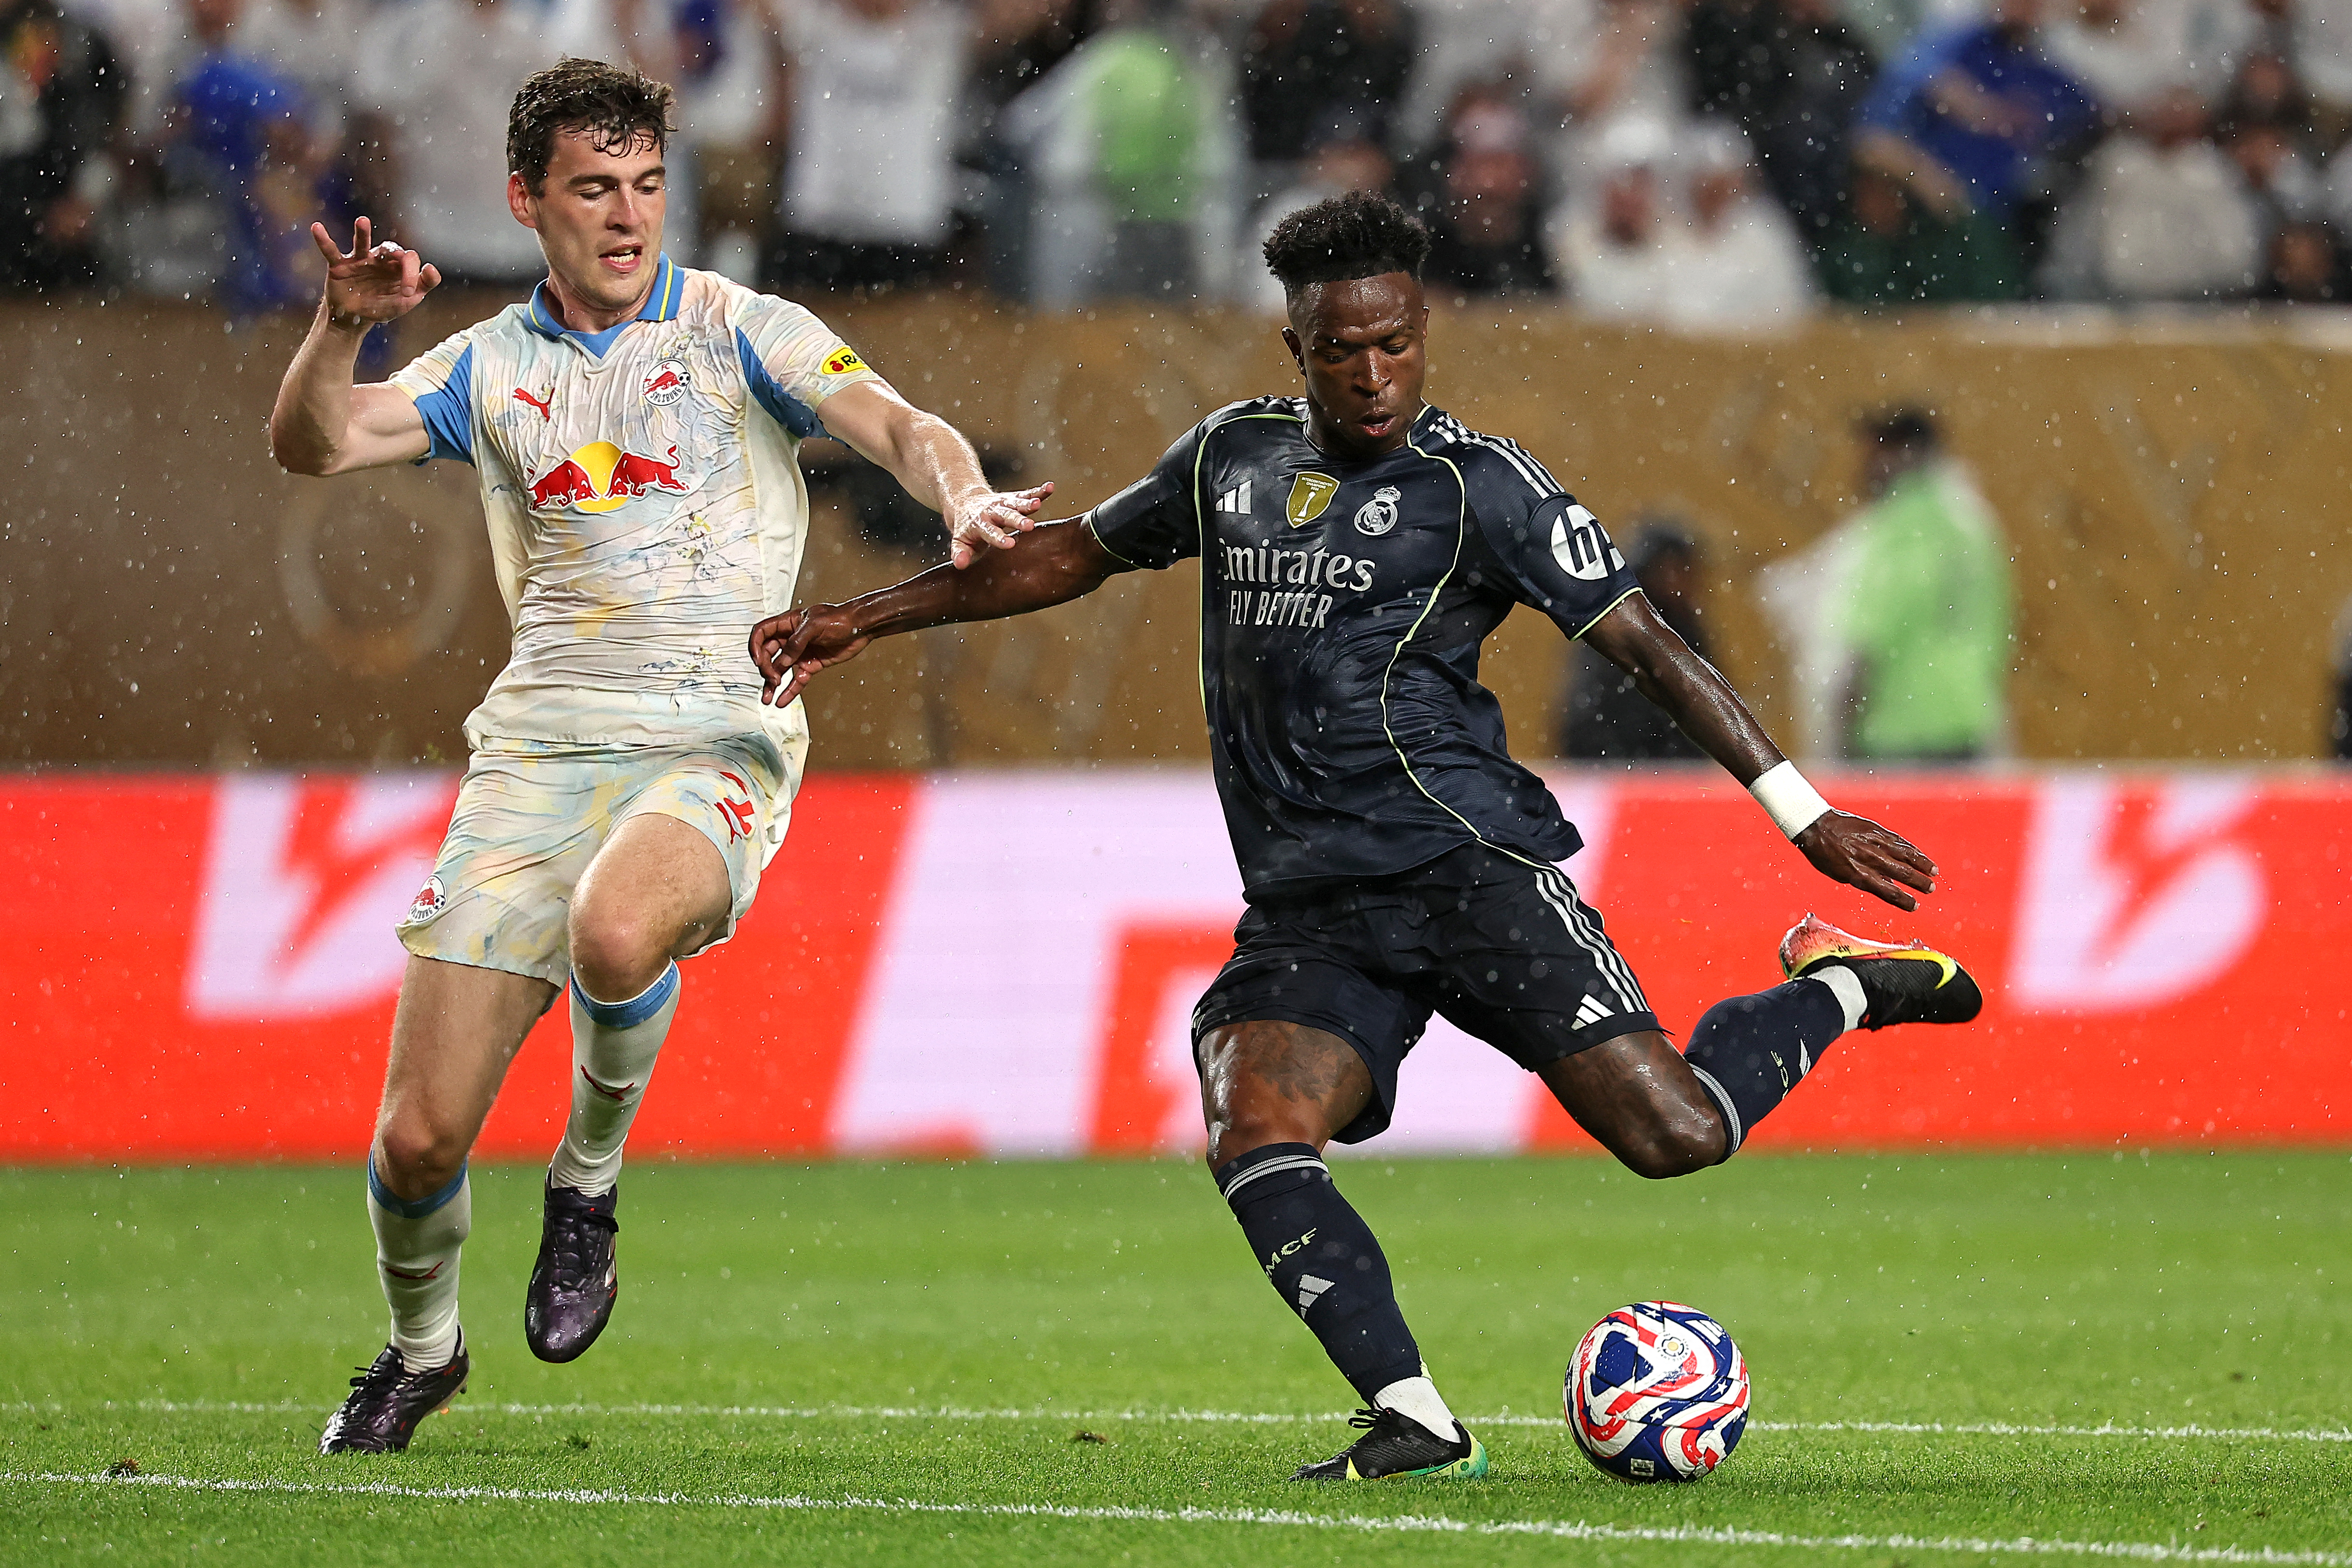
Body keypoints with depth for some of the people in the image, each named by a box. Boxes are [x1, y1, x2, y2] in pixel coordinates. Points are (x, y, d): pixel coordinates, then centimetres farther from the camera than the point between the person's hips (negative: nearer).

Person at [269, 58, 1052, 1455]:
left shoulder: (739, 332, 4)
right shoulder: (492, 368, 13)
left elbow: (894, 423, -8)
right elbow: (314, 446, 3)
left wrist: (964, 500, -30)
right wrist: (343, 328, -16)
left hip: (715, 744, -3)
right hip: (538, 752, 3)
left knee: (616, 933, -39)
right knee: (421, 1133, -4)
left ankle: (590, 1183, -8)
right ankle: (421, 1350, 28)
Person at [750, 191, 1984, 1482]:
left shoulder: (1475, 484, -1)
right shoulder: (1232, 456, 14)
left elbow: (1644, 644, -3)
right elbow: (1072, 555, 28)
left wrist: (1801, 812, -9)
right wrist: (860, 621, 25)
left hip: (1469, 865, -4)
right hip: (1307, 914, 4)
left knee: (1674, 1133, -14)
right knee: (1253, 1141, -25)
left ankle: (1843, 987, 16)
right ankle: (1414, 1422, -25)